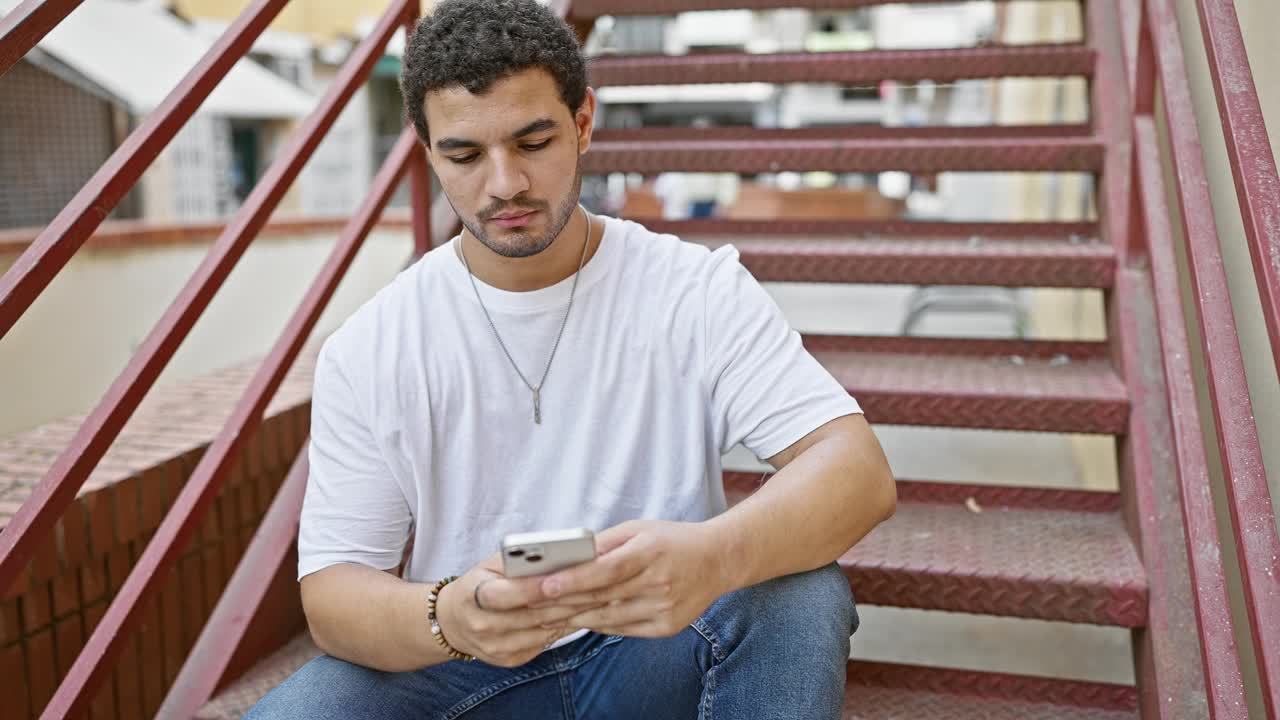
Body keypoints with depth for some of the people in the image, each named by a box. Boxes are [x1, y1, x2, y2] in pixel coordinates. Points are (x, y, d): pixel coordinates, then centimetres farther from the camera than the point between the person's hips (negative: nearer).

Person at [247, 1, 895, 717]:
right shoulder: (366, 352, -4)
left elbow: (861, 473, -17)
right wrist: (446, 618, -30)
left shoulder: (699, 290, -7)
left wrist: (712, 556, -39)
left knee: (803, 591, -29)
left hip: (658, 648, 0)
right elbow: (331, 591, -6)